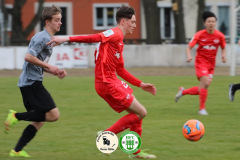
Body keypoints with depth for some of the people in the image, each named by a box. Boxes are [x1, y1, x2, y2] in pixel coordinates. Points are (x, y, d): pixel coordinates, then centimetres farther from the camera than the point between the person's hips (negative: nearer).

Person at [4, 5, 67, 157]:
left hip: (28, 83, 10)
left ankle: (17, 151, 8)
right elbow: (29, 57, -21)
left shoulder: (47, 39, 22)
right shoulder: (42, 38, -11)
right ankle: (16, 116, -9)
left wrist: (56, 72, 14)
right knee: (53, 115, -14)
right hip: (32, 82, -10)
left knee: (39, 121, 10)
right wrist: (49, 66, -15)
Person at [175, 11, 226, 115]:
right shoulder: (199, 35, -9)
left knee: (202, 89, 4)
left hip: (211, 64, 4)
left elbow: (223, 47, 14)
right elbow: (189, 47, -7)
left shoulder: (220, 36, -2)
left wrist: (223, 55, -6)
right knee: (205, 83, -23)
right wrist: (189, 56, -26)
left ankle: (183, 91, 30)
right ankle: (202, 109, -12)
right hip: (201, 61, -4)